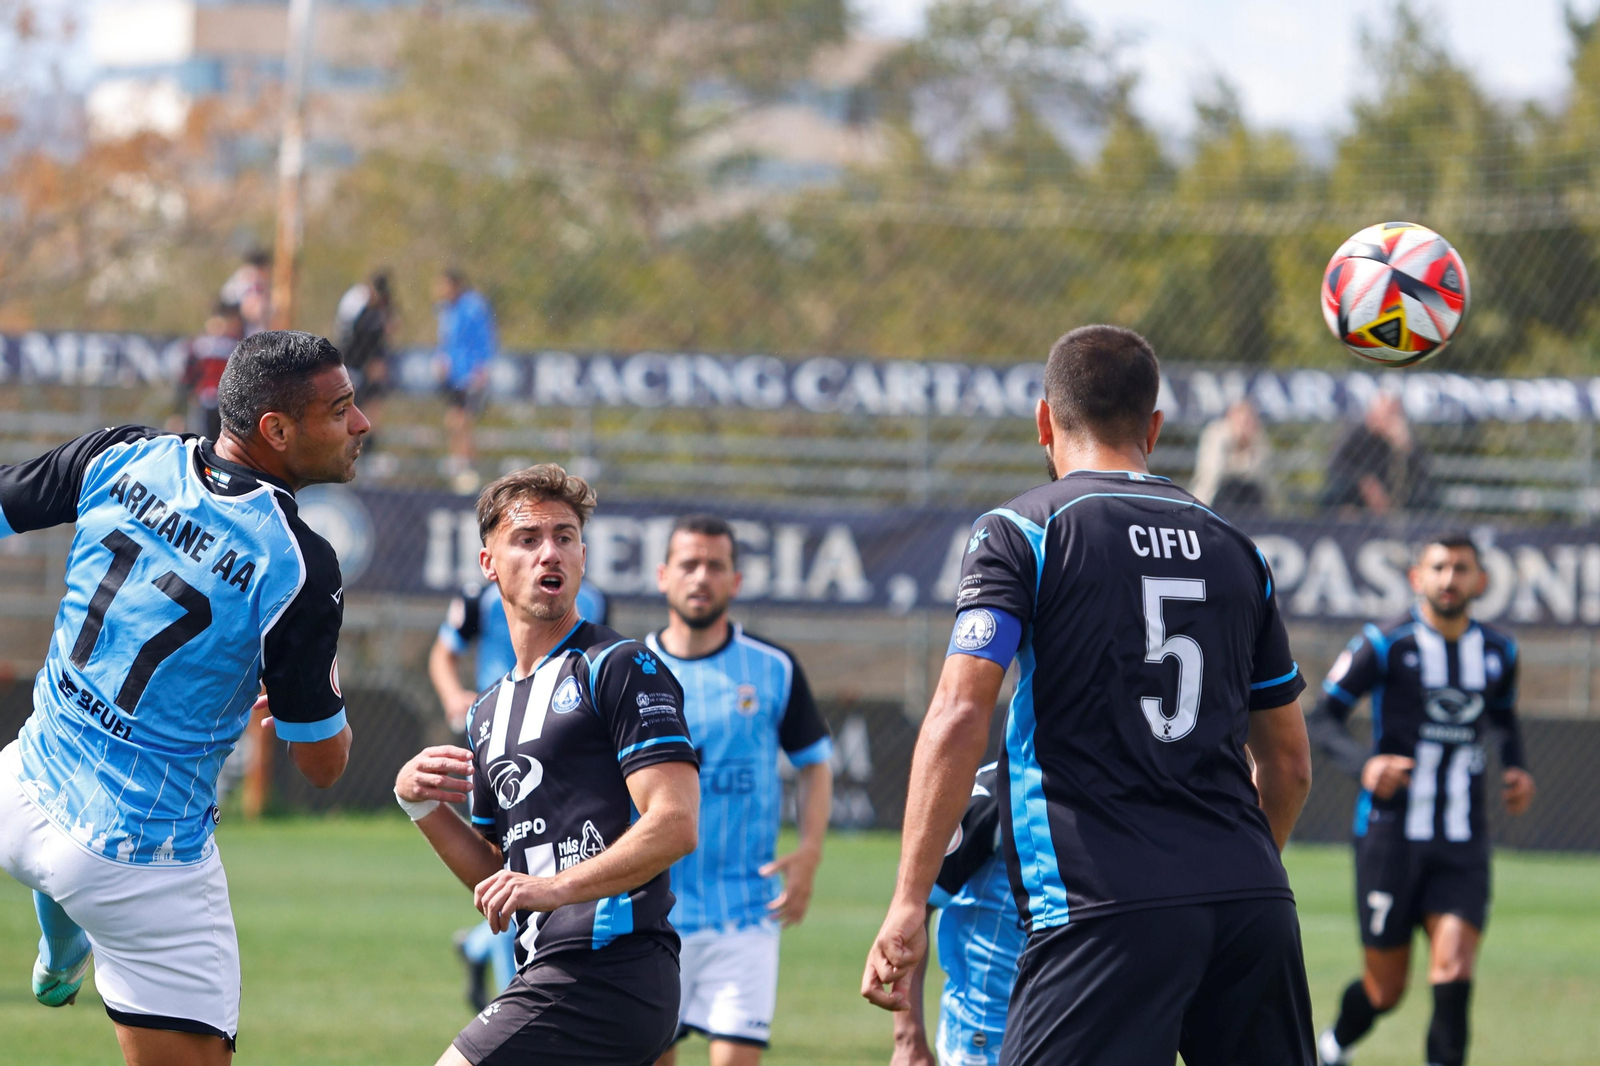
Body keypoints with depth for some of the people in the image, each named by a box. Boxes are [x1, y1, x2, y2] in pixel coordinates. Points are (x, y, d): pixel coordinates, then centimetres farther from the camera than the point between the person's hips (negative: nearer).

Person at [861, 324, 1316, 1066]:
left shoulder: (1021, 533, 2)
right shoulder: (1232, 548, 18)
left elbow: (960, 715, -11)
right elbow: (1289, 762, 24)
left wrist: (908, 903, -12)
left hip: (1106, 913, -5)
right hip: (1256, 906, 5)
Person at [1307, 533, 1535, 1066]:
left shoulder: (1498, 652, 8)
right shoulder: (1384, 645, -6)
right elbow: (1324, 718, -6)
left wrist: (1517, 767, 8)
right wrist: (1363, 763, -26)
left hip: (1463, 842, 3)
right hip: (1392, 835, -3)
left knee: (1454, 966, -17)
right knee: (1385, 990, 5)